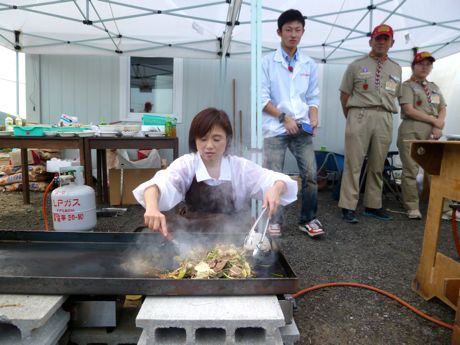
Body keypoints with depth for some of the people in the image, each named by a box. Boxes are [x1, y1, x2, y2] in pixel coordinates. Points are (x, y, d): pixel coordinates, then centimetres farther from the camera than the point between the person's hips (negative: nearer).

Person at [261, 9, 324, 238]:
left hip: (302, 128, 3)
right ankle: (274, 221, 12)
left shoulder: (310, 65, 12)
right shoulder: (267, 62, 1)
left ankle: (308, 219, 14)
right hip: (275, 128, -3)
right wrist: (284, 117, -12)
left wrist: (313, 119, -4)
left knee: (310, 174, -1)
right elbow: (262, 98, -4)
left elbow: (313, 98, 15)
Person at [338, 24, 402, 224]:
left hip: (385, 119, 4)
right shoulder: (356, 66, 6)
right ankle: (348, 207, -3)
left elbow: (394, 96, 19)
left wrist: (384, 115, 10)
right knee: (353, 163, -7)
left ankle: (373, 205, 16)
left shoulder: (396, 69, 17)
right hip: (360, 115, -4)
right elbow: (344, 95, 7)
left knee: (377, 165, 7)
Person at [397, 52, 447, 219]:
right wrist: (434, 121, -6)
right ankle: (413, 208, -1)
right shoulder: (407, 85, 3)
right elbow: (409, 110, -9)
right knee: (410, 170, -7)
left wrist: (438, 125, -5)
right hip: (412, 132, -6)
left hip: (432, 133, 6)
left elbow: (443, 109, 16)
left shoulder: (434, 87, 23)